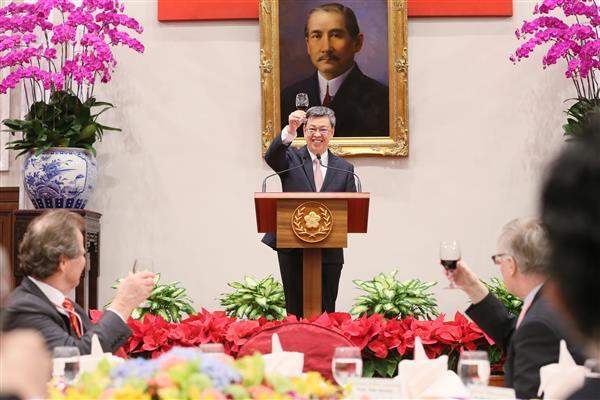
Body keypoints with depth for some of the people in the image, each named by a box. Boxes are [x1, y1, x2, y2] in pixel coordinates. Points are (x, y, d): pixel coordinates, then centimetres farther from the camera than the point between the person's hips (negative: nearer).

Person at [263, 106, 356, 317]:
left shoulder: (344, 168, 11)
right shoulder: (291, 159, 5)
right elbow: (271, 157, -18)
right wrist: (290, 130, -35)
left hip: (330, 252, 2)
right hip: (292, 250, -1)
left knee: (326, 311, 5)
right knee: (296, 311, 3)